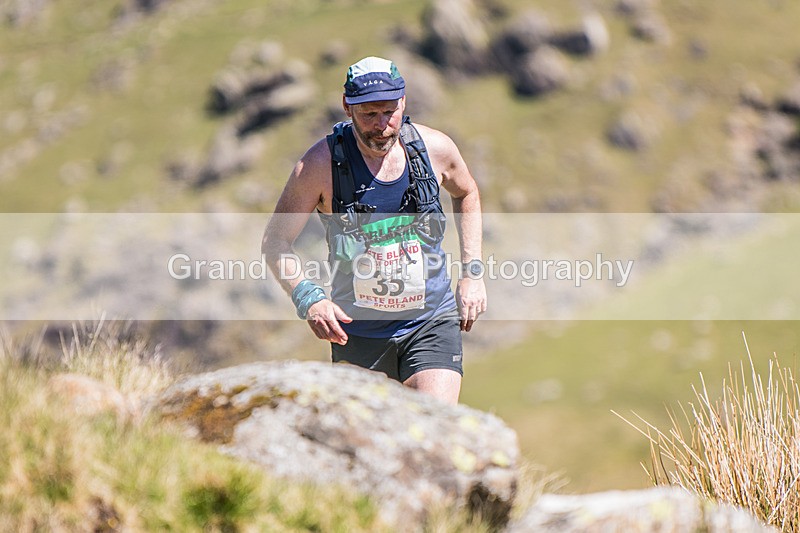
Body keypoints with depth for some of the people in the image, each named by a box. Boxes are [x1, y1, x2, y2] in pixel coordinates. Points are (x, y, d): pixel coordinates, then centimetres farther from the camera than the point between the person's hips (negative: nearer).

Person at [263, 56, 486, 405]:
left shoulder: (435, 148, -6)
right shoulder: (321, 163, -14)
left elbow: (466, 194, 17)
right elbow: (275, 241, -7)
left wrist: (472, 273, 9)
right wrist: (309, 298, -23)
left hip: (431, 322, 0)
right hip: (358, 328, 0)